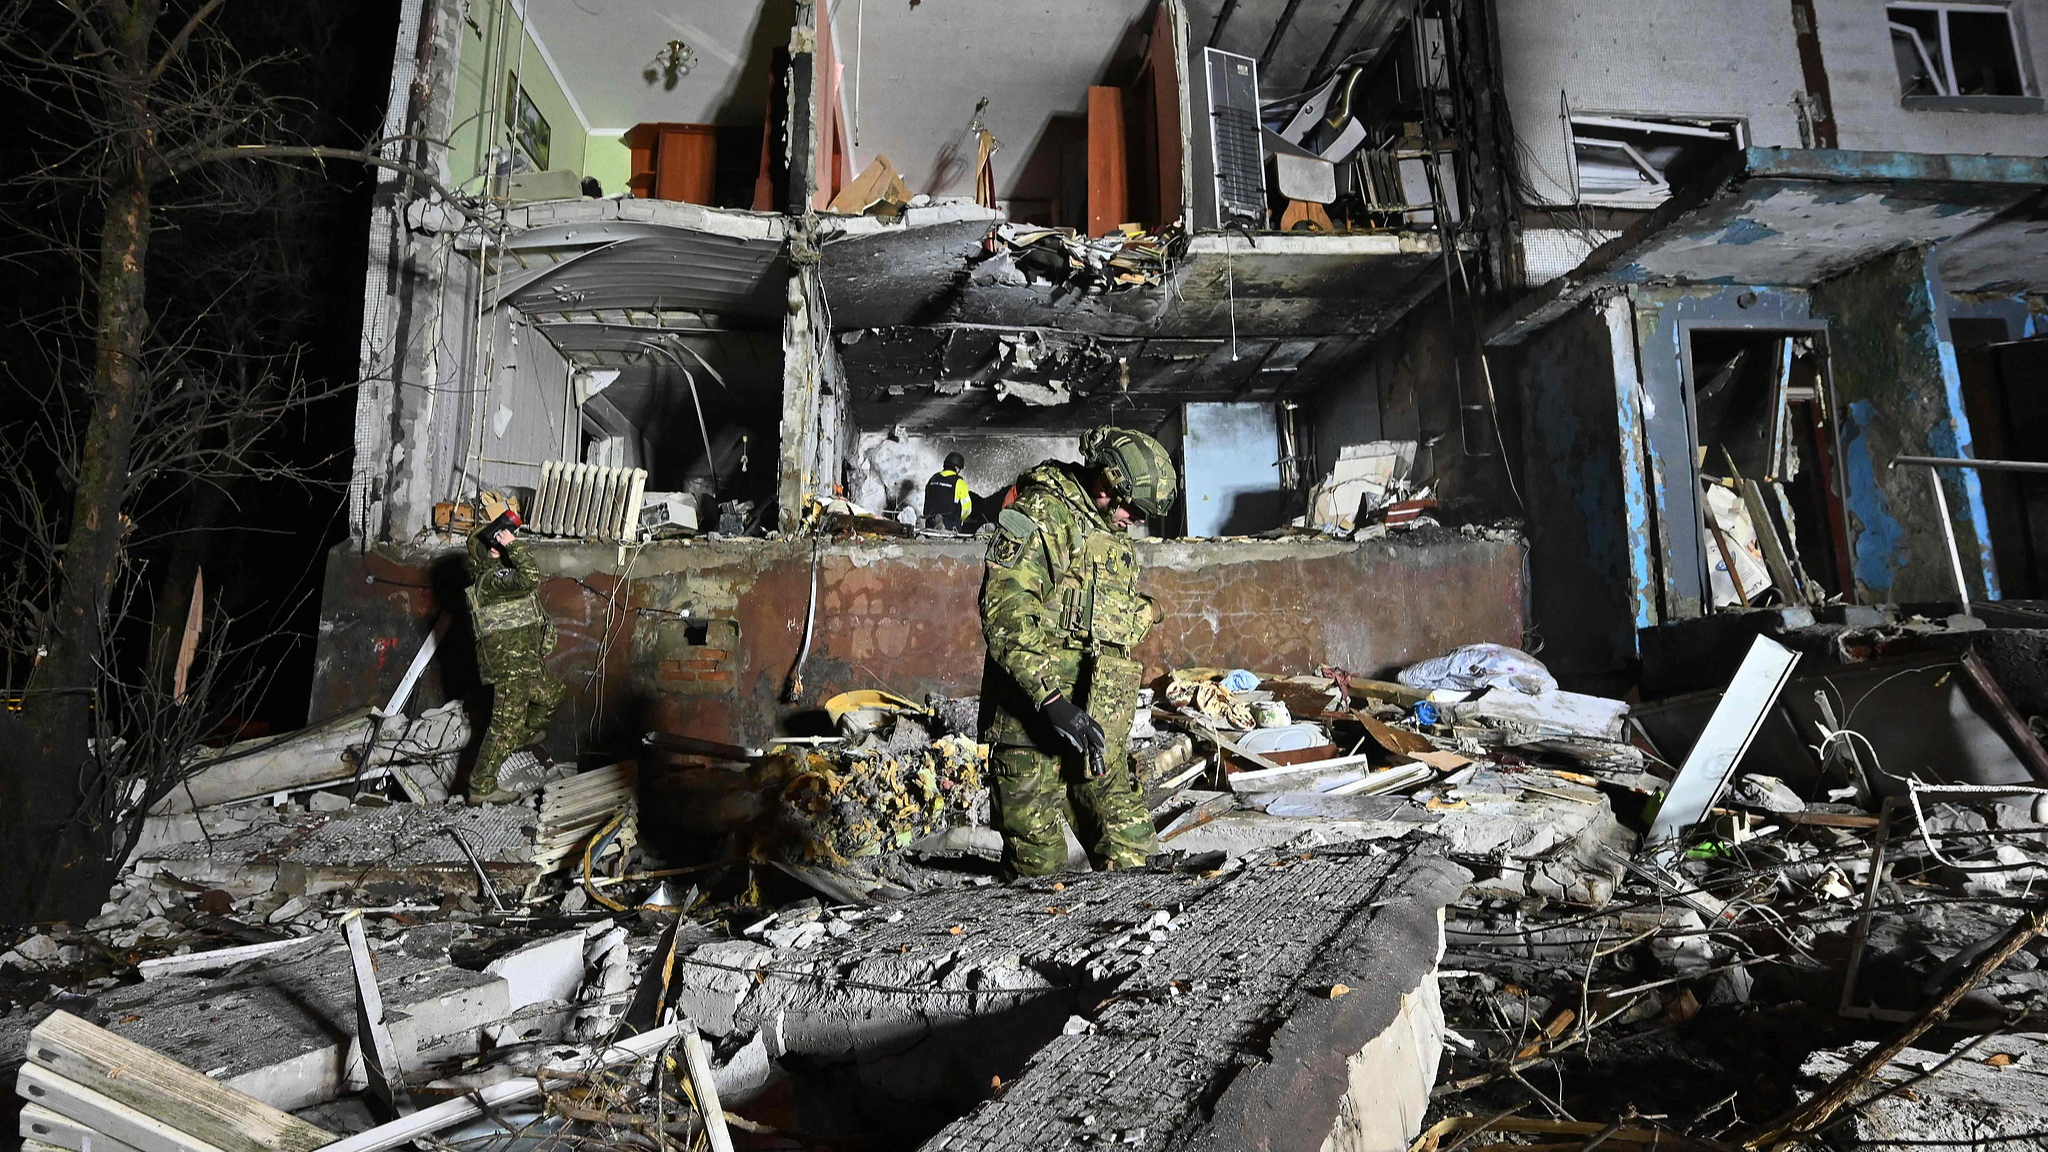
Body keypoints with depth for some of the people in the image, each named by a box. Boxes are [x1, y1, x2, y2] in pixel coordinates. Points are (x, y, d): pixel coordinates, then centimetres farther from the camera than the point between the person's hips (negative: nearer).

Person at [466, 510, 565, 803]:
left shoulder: (496, 572, 13)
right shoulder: (492, 578, -20)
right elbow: (531, 577, -35)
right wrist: (512, 546, -28)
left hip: (526, 662, 10)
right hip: (510, 666, -10)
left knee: (551, 693, 30)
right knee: (506, 725, -4)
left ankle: (526, 734, 51)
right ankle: (481, 787, 3)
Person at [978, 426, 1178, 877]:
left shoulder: (1115, 541, 21)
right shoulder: (1041, 512, -8)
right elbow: (1004, 611, -20)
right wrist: (1051, 700, -25)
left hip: (1098, 724, 8)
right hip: (1032, 713, -8)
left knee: (1129, 847, 8)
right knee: (1037, 860, 1)